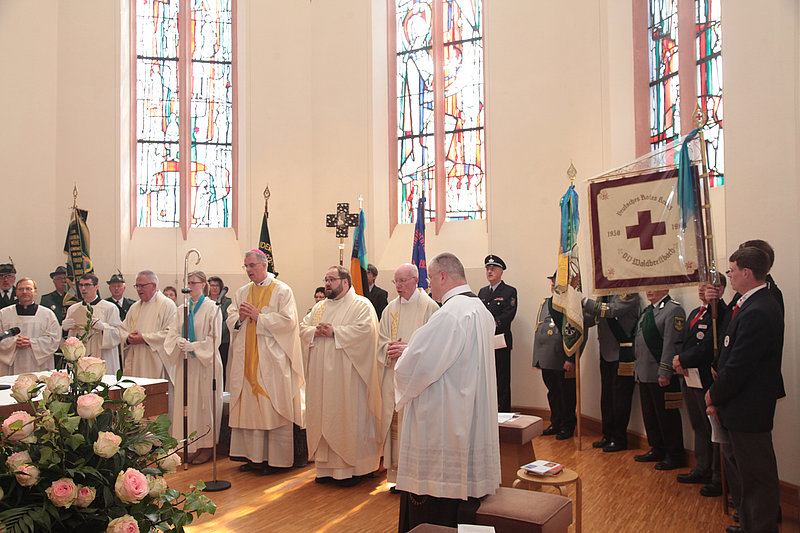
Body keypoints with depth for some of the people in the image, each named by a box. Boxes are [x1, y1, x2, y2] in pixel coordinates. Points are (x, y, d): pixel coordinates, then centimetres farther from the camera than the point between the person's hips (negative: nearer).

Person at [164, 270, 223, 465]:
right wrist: (179, 342, -12)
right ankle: (192, 446, 14)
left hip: (205, 362, -5)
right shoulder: (182, 309, 13)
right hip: (185, 362, 6)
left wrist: (193, 346, -18)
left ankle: (206, 447, 5)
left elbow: (215, 338, -9)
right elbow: (172, 334, 9)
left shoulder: (211, 307, -4)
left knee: (204, 402, -3)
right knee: (187, 403, 5)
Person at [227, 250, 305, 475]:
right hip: (246, 359, 5)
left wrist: (258, 317, -14)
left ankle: (276, 458, 4)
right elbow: (231, 320, 12)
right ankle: (252, 456, 15)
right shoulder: (241, 293, 16)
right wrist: (240, 318, -10)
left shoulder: (282, 291, -1)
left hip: (272, 359, -5)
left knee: (273, 407, -3)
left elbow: (288, 321, -11)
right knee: (248, 406, 6)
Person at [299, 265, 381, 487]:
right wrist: (316, 331, -8)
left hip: (347, 375, -6)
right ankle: (327, 467, 17)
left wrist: (334, 332, -18)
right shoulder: (320, 307, 18)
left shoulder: (361, 305, -2)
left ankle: (353, 468, 6)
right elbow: (303, 327, 14)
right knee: (323, 416, 8)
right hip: (322, 373, 7)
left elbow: (365, 329, -17)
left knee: (348, 417, -3)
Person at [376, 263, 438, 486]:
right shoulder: (390, 309, 13)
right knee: (394, 420, 5)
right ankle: (397, 471, 15)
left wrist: (408, 349, -17)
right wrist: (391, 348, -9)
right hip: (394, 375, 5)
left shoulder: (429, 307, -2)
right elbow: (381, 340, 12)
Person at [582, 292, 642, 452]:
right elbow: (594, 316, 10)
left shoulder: (629, 294, -11)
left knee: (620, 399, 1)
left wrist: (586, 302, -18)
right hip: (606, 353, 8)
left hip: (622, 354, -8)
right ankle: (608, 436, 25)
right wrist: (582, 309, -7)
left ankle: (620, 440, 13)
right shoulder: (604, 294, 13)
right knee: (606, 397, 14)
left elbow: (612, 310, -24)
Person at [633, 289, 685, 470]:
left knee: (667, 416, 1)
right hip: (645, 374, 9)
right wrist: (637, 369, 18)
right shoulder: (647, 311, 16)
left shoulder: (673, 310, -12)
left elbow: (672, 344, -18)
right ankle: (657, 450, 29)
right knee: (649, 414, 16)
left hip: (662, 376, -9)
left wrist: (665, 373, -21)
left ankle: (675, 456, 14)